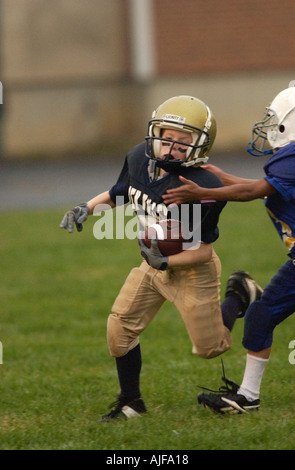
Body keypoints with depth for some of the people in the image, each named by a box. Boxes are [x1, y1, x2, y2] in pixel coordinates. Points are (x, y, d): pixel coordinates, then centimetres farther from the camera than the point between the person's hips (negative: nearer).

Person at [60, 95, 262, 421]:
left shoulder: (203, 189, -31)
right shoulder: (139, 159, -12)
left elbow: (203, 251, -22)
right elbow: (118, 194, 9)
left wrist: (165, 262, -31)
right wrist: (87, 208, -7)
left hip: (191, 269, -5)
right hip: (153, 263, 5)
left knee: (210, 347, 7)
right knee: (120, 330, 0)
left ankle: (239, 296, 34)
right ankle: (131, 401, 19)